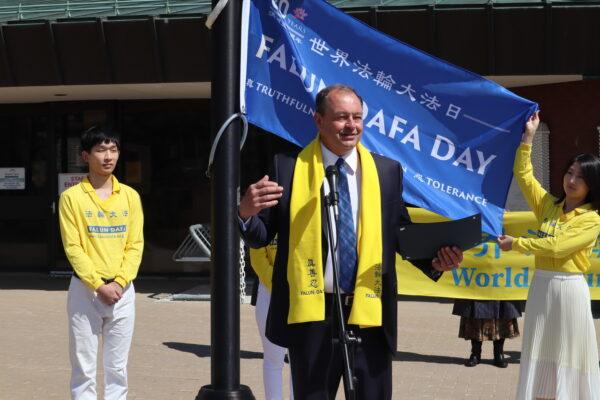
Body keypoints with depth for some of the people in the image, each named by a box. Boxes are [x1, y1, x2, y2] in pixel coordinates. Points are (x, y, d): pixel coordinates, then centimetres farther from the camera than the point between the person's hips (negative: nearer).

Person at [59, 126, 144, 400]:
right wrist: (98, 285, -14)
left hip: (122, 290, 3)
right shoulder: (72, 197, -2)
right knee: (83, 365, 0)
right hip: (85, 290, -2)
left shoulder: (130, 196, 6)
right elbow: (72, 248, -6)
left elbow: (135, 244, 4)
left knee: (117, 366, 8)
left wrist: (119, 282, -10)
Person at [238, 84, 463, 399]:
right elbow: (261, 237, 2)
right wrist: (246, 213, -19)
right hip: (312, 313, -1)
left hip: (370, 313, 2)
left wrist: (434, 260, -9)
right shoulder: (289, 167, 0)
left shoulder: (386, 171, 6)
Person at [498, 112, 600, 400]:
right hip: (541, 285, 6)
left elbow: (556, 247, -17)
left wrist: (516, 244, -10)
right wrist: (528, 138, 4)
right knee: (541, 353, 9)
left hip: (569, 289, -6)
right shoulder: (548, 205, 9)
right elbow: (523, 175, 9)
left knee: (568, 353, -1)